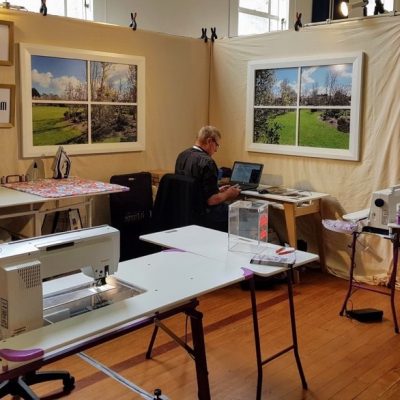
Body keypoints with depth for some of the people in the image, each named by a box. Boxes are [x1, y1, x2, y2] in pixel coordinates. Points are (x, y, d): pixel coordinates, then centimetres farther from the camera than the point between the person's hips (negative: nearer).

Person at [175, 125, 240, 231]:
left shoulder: (182, 156, 4)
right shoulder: (206, 162, -22)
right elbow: (211, 200, -22)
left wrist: (217, 190, 18)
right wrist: (227, 194, -3)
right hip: (203, 216, -9)